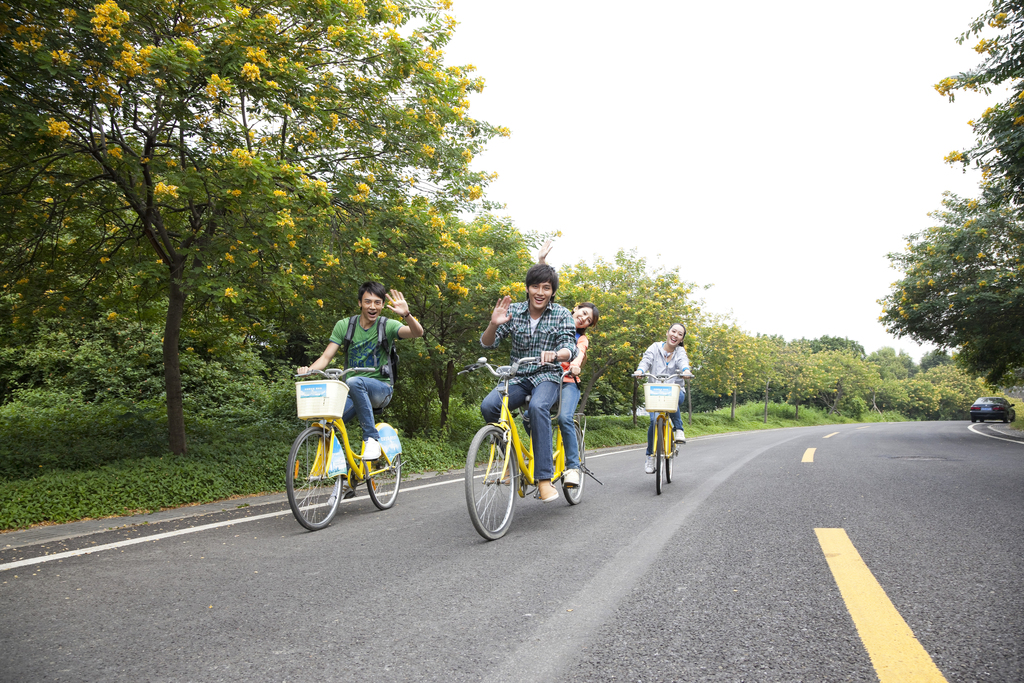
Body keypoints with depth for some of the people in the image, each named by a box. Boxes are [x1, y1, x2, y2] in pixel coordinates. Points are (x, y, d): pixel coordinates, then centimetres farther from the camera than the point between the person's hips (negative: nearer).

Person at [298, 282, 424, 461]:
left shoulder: (387, 326, -4)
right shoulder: (344, 326, 3)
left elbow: (417, 333, -21)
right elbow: (326, 356, 0)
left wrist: (406, 315, -42)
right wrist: (309, 369, -21)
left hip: (380, 388, -3)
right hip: (352, 393, 3)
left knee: (354, 382, -36)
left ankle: (371, 437, -27)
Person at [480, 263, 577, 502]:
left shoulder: (561, 314, -3)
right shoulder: (514, 310, 1)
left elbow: (570, 349, -16)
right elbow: (487, 344, -2)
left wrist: (555, 354, -39)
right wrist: (494, 325, -24)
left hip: (547, 377, -2)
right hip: (518, 377, 3)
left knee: (537, 407, -36)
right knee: (488, 406, -26)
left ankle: (544, 478, -31)